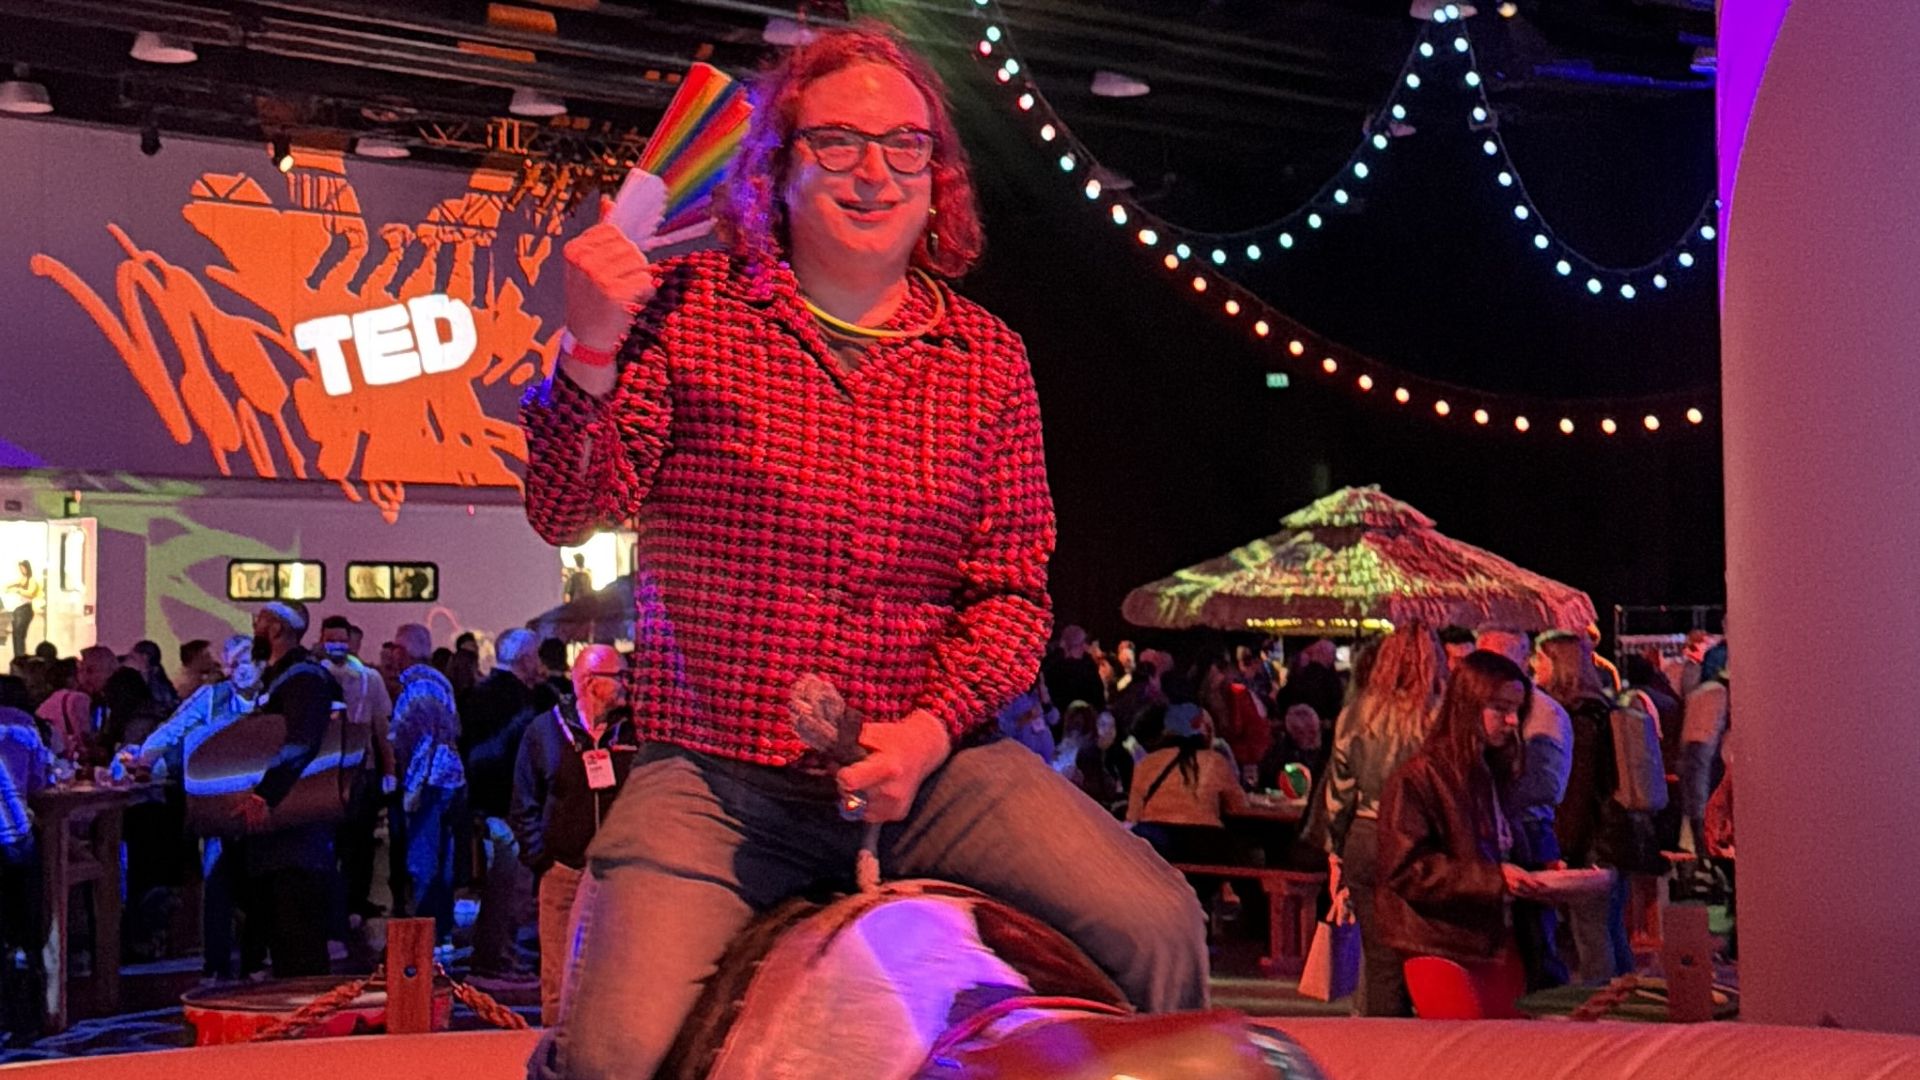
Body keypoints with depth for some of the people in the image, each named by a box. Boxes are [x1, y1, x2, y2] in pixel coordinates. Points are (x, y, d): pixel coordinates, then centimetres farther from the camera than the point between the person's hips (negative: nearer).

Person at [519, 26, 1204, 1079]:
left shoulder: (985, 355, 9)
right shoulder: (682, 309, 2)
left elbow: (1013, 587, 8)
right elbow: (567, 514, -4)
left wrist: (933, 729, -9)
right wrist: (592, 352, -22)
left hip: (928, 763, 2)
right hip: (711, 782, -2)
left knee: (1158, 930, -17)